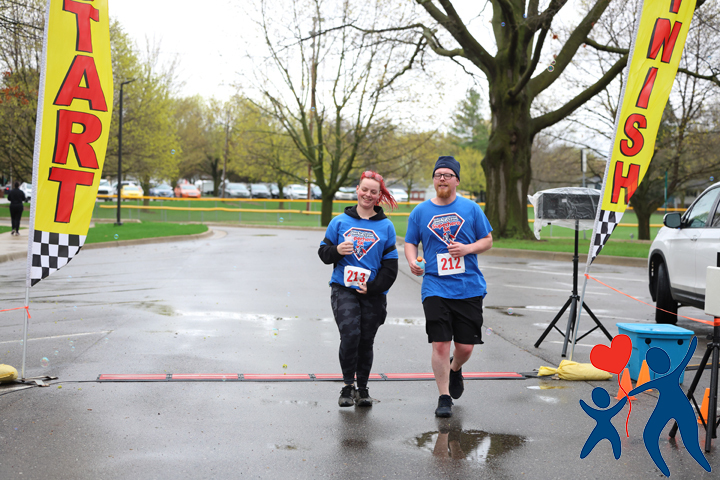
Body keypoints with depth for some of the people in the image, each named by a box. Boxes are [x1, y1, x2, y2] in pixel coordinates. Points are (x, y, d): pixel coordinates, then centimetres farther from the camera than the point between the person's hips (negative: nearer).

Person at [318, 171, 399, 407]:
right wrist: (336, 250, -14)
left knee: (366, 341, 6)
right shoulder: (340, 222, 5)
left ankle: (362, 388, 22)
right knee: (350, 335, -18)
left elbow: (390, 265, 5)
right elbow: (323, 252, 9)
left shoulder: (386, 226, 6)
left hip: (373, 293, 1)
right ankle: (348, 385, -1)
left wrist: (372, 287, -7)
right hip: (343, 289, -1)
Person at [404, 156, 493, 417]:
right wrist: (412, 261, -9)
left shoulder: (471, 208, 5)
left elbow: (487, 240, 8)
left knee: (465, 346, 4)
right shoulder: (421, 211, 6)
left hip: (469, 287, 1)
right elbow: (410, 242, 12)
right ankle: (444, 397, 8)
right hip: (435, 288, 0)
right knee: (440, 344, -6)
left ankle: (455, 369, 39)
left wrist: (468, 248, -11)